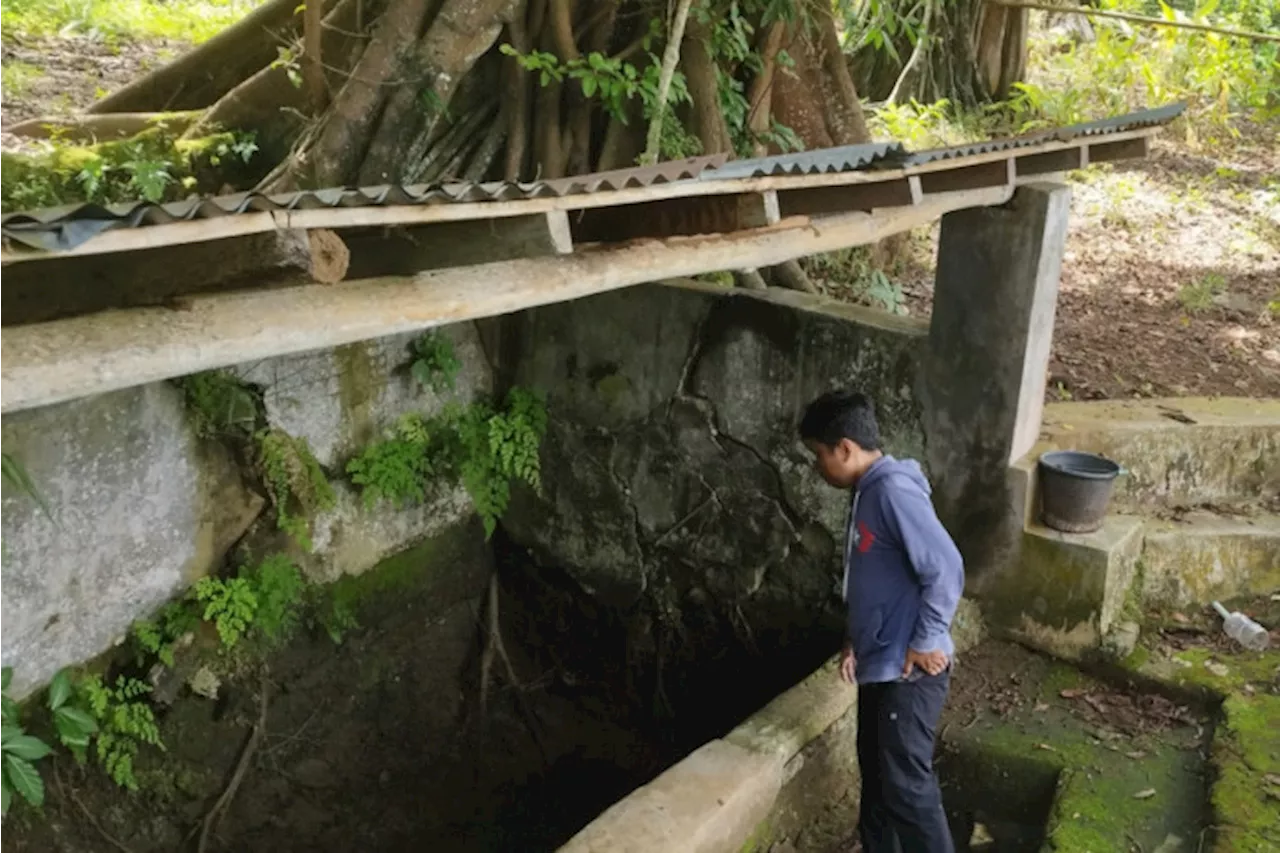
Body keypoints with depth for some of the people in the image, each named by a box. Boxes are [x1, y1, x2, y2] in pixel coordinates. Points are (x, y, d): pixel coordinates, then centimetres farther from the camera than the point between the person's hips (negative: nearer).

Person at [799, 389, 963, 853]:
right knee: (875, 774, 20)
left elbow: (945, 568, -24)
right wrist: (854, 641, 15)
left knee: (906, 785, -4)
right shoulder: (866, 493, 11)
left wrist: (926, 642, -18)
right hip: (879, 663, 10)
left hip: (909, 669, -10)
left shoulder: (894, 491, -20)